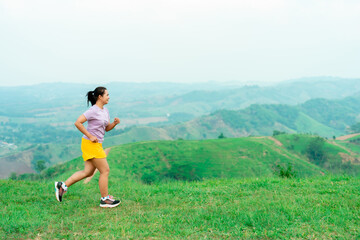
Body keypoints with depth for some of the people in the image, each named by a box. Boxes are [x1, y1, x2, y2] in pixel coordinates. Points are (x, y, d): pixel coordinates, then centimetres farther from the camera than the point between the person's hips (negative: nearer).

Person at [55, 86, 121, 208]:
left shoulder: (105, 111, 12)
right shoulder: (93, 110, -15)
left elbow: (107, 128, 20)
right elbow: (78, 123, -20)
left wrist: (115, 123, 0)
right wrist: (90, 136, -19)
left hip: (96, 145, 9)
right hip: (91, 144, -9)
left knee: (88, 172, 11)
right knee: (105, 171, -2)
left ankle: (63, 185, 17)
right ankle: (105, 199, 10)